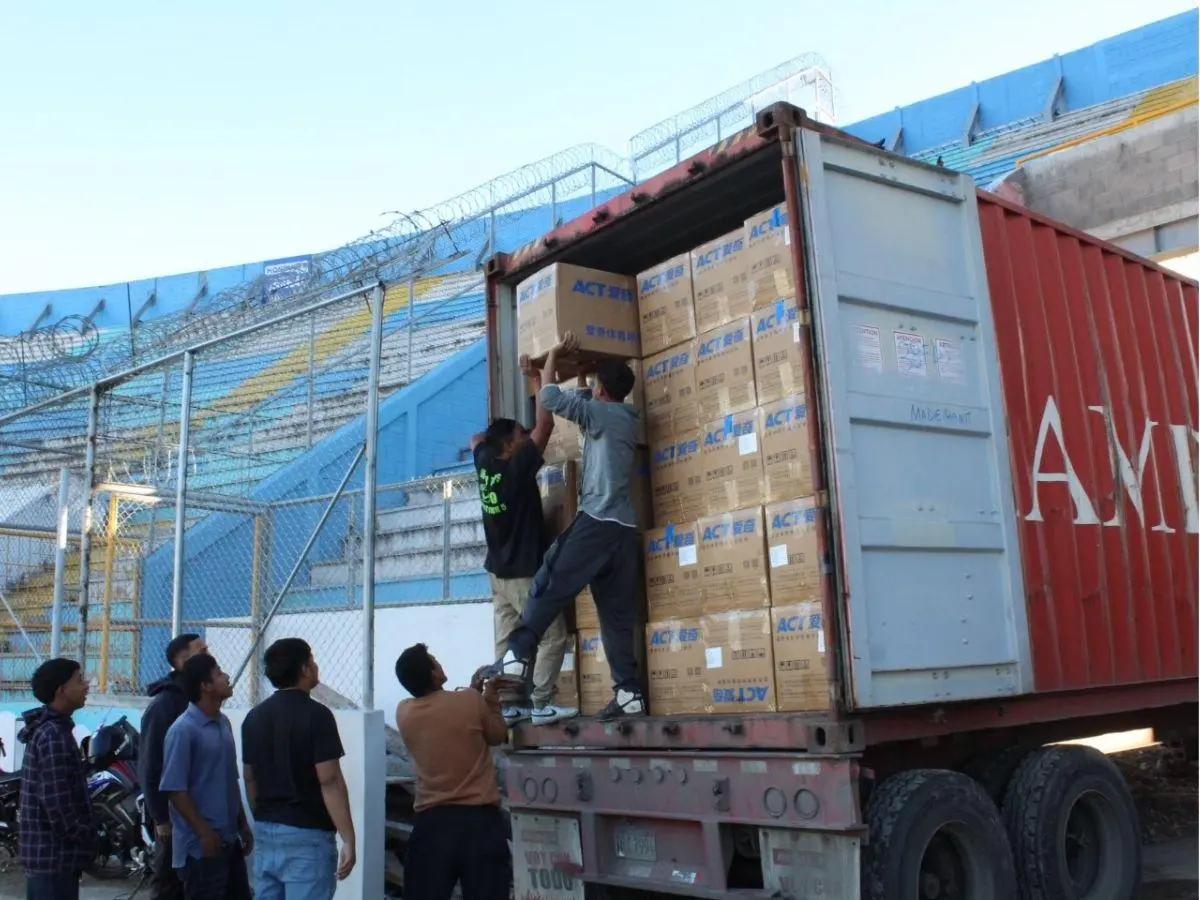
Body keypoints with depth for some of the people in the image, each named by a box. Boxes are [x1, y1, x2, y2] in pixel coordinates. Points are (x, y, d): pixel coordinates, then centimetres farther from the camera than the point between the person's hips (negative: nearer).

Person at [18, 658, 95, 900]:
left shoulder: (46, 727, 13)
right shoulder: (54, 735, -19)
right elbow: (55, 800, -23)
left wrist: (80, 836, 18)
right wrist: (82, 836, -13)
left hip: (44, 849, 10)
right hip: (55, 851, -10)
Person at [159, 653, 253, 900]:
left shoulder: (224, 723, 9)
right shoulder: (183, 730, -15)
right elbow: (174, 789, -17)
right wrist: (204, 833, -18)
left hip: (230, 839, 8)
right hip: (201, 844, -8)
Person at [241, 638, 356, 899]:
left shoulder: (255, 717, 7)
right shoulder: (316, 715, -14)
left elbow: (249, 778, 14)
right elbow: (329, 781, -18)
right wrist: (348, 839, -16)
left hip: (265, 832, 7)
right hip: (306, 834, -7)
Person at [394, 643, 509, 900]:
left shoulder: (404, 713, 0)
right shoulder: (471, 701, -10)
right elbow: (498, 735, 8)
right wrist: (490, 698, 19)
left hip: (432, 819, 3)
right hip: (480, 817, -2)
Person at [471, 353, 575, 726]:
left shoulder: (485, 464, 2)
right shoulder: (518, 467, -17)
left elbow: (476, 439, 25)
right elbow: (545, 423, -17)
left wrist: (500, 428, 20)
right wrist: (537, 379, -9)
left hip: (500, 572, 8)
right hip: (525, 571, -8)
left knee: (507, 640, 7)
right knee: (552, 636, -2)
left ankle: (508, 705, 7)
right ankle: (541, 705, -5)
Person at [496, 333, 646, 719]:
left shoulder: (602, 414, -2)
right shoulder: (625, 419, 22)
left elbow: (550, 398, -7)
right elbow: (581, 401, 36)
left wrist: (554, 354, 7)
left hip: (597, 521, -8)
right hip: (625, 528, 8)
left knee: (549, 588, -4)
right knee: (617, 613, 5)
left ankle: (517, 657, -6)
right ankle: (629, 693, 2)